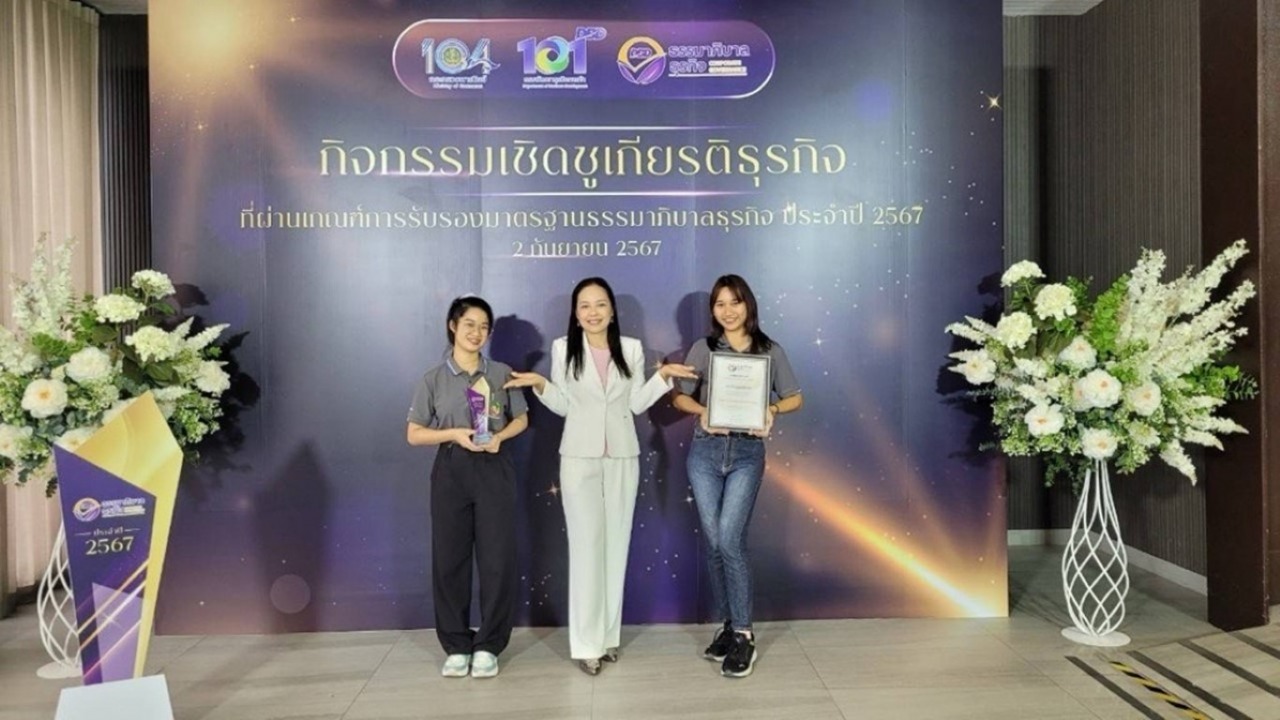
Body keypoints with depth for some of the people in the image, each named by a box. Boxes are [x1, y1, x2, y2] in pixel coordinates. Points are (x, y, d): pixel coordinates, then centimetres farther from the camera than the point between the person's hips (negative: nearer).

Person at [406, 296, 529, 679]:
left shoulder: (502, 373, 4)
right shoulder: (434, 378, 2)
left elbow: (521, 419, 12)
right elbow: (414, 434, 3)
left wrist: (499, 436, -9)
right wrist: (454, 433, -14)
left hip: (494, 470, 0)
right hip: (451, 471, 0)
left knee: (497, 559, 0)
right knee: (449, 560, 4)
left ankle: (488, 646, 13)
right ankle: (456, 646, 18)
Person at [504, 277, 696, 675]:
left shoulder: (631, 348, 4)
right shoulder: (563, 348, 0)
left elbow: (637, 403, 5)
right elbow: (563, 405, 3)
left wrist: (662, 376, -7)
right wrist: (540, 385, -14)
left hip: (622, 458, 2)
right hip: (579, 458, -2)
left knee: (616, 545, 7)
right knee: (586, 547, -3)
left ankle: (609, 635, 19)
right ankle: (586, 643, 5)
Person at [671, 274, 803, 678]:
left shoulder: (770, 352, 5)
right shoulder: (702, 349, 7)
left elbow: (795, 398, 9)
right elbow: (680, 397, 7)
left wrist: (772, 409, -12)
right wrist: (702, 411, -13)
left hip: (747, 454, -2)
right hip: (705, 452, 2)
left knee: (729, 540, -12)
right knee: (714, 542, 4)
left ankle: (743, 636, -1)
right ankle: (726, 625, 19)